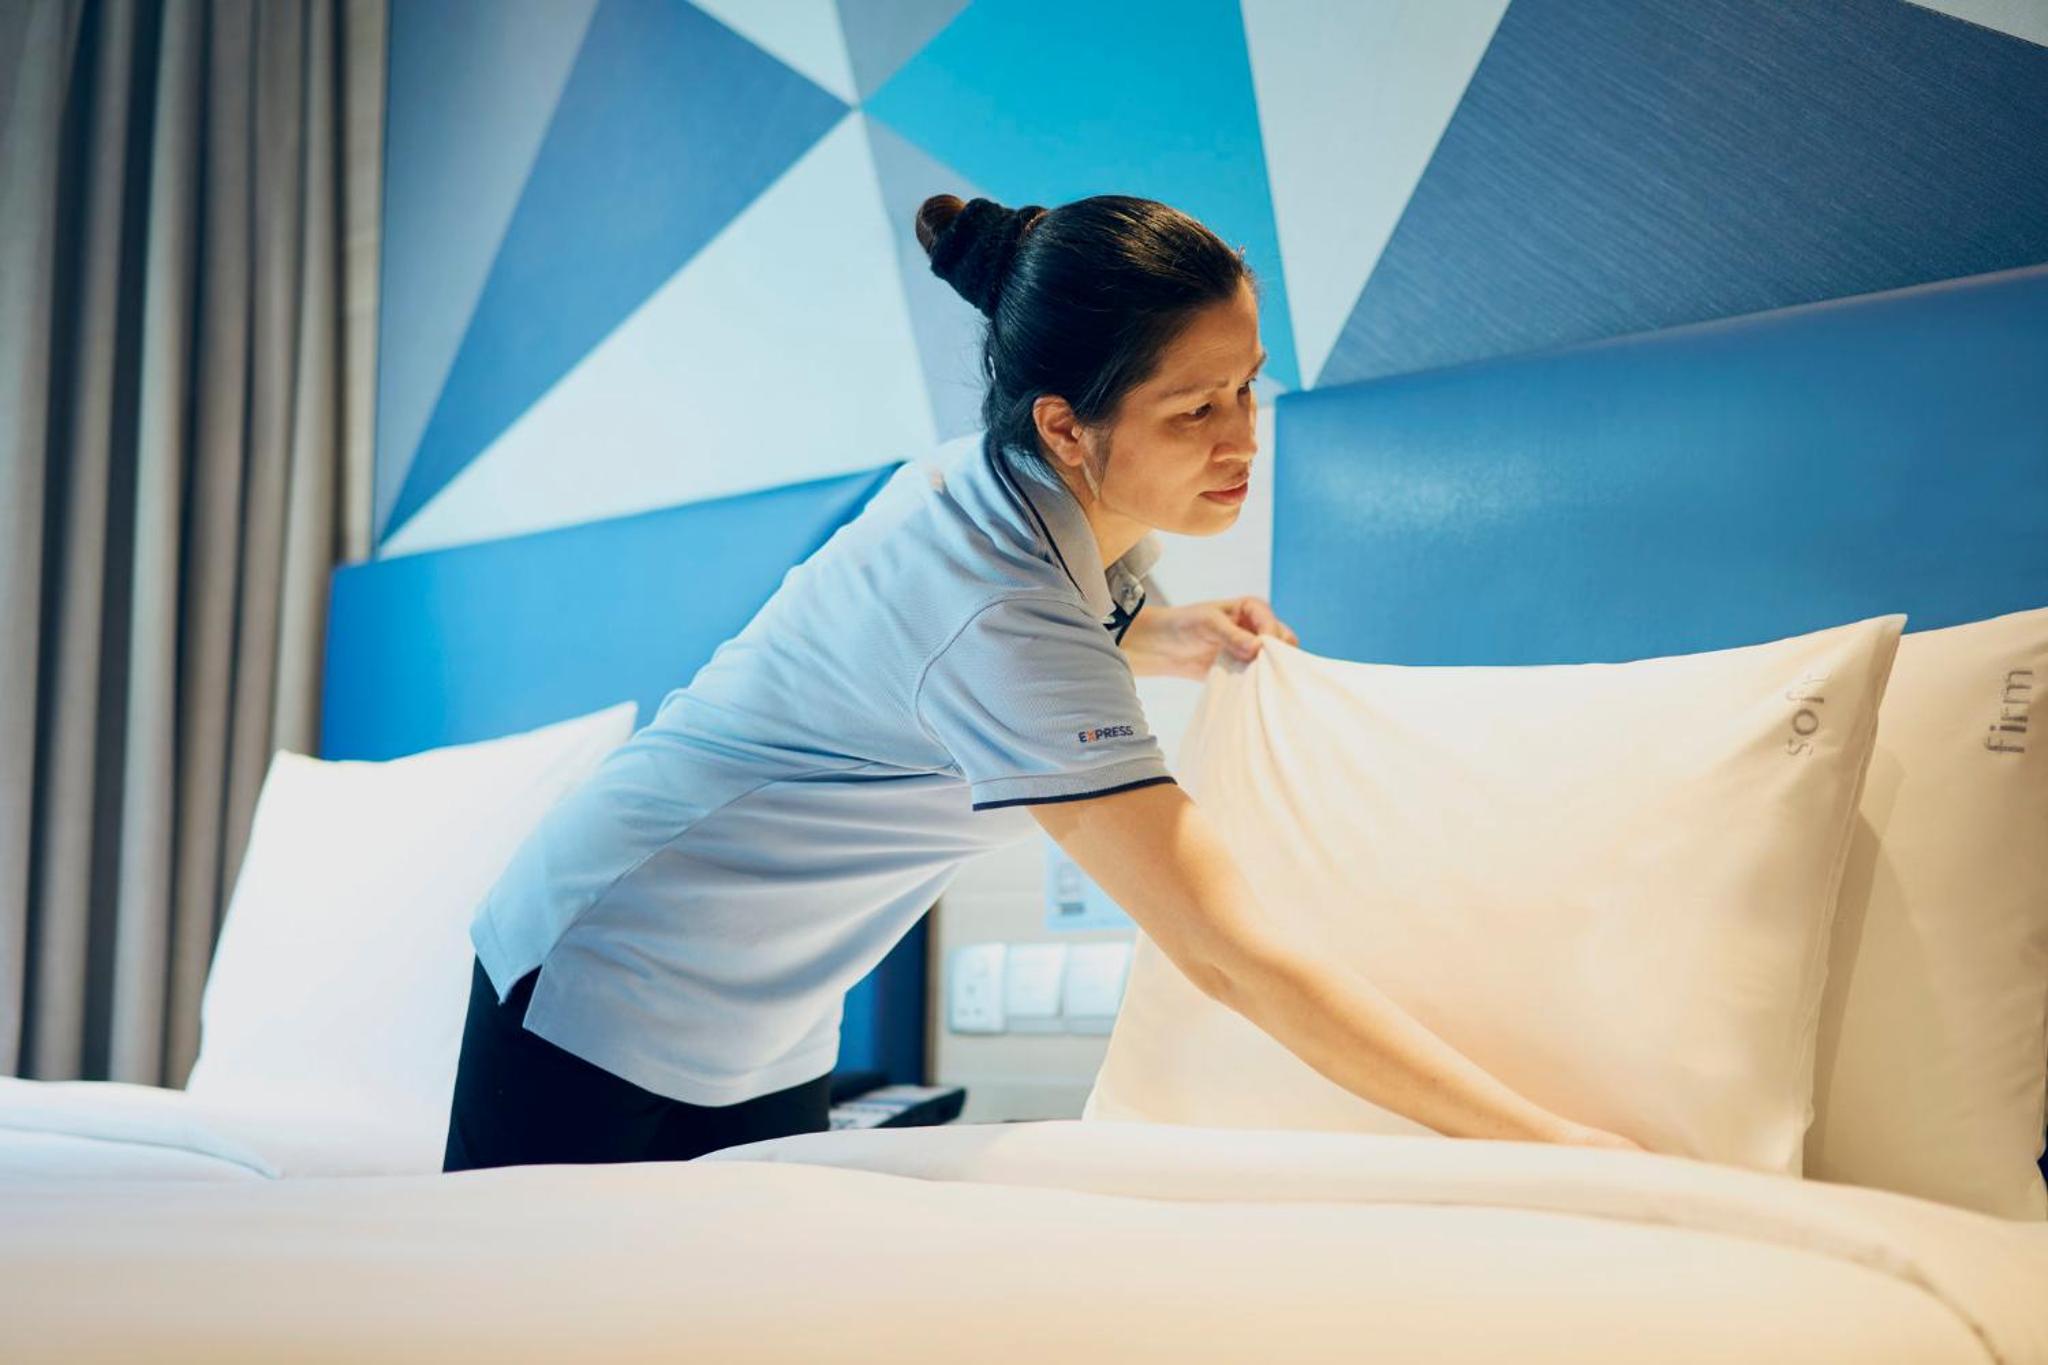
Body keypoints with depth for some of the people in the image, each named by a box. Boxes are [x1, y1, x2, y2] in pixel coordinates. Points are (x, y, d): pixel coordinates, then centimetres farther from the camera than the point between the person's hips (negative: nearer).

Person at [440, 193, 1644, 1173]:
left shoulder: (993, 486, -6)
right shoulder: (1006, 625, -32)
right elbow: (1237, 958, -34)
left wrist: (1162, 635, 3)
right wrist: (1552, 1142, -31)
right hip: (613, 1009, -8)